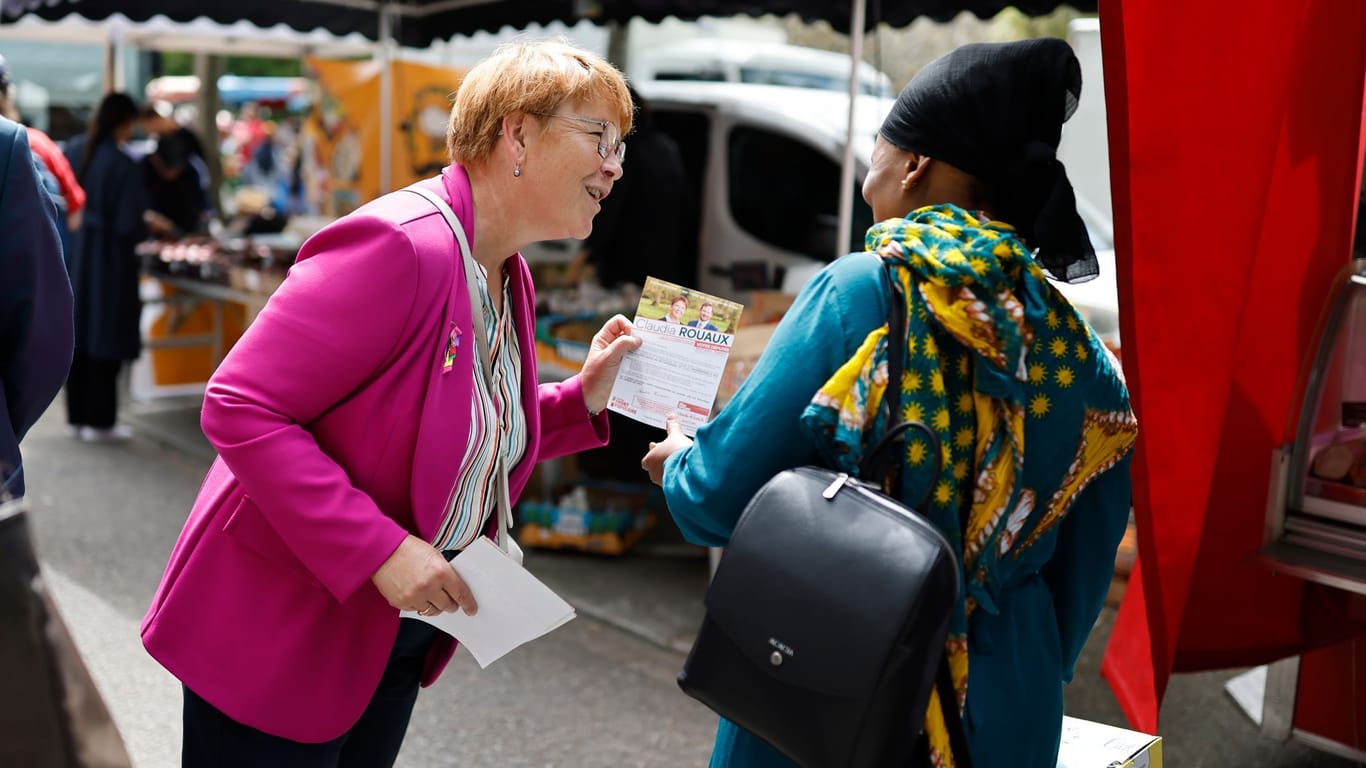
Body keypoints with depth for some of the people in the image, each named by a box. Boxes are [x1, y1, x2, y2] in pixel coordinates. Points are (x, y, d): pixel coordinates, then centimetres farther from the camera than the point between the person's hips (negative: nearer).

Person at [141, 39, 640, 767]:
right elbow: (237, 407, -26)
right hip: (280, 635, -8)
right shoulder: (399, 244, -24)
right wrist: (380, 550, -29)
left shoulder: (509, 277, 5)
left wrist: (583, 397, 0)